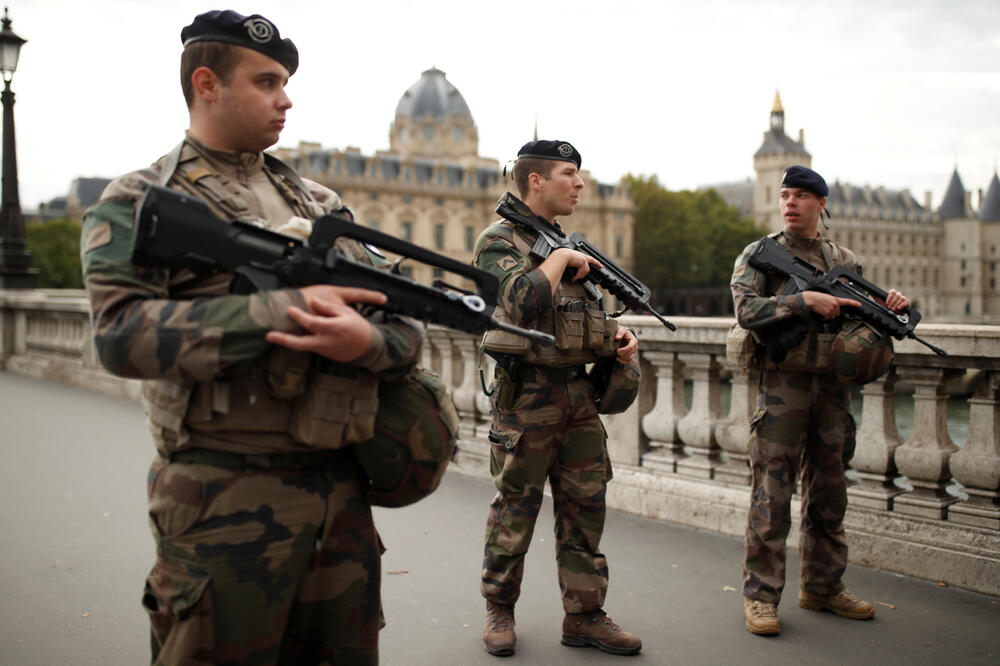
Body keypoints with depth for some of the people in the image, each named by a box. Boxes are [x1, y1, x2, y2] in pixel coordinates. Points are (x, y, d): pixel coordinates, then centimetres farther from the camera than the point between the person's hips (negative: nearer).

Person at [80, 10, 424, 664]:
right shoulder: (138, 203, -1)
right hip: (225, 498, -5)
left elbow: (406, 327, 8)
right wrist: (285, 311, -23)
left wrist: (368, 340, -17)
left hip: (342, 488, 6)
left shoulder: (320, 203, 14)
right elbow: (121, 330, -19)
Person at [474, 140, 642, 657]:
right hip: (526, 397, -7)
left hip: (579, 395, 7)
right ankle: (499, 611, 23)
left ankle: (584, 617, 20)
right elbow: (522, 303, -25)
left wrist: (617, 338, 5)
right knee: (514, 512, 5)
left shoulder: (571, 242, 15)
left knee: (586, 507, 9)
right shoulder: (499, 240, -7)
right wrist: (560, 258, -14)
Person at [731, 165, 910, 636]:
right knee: (772, 494, -4)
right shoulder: (759, 256, 2)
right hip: (783, 385, -5)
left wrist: (890, 305, -2)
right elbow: (747, 310, -13)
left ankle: (822, 587, 25)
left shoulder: (845, 261, 15)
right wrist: (805, 300, -20)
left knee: (828, 495, 12)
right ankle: (760, 595, 4)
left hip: (834, 388, 5)